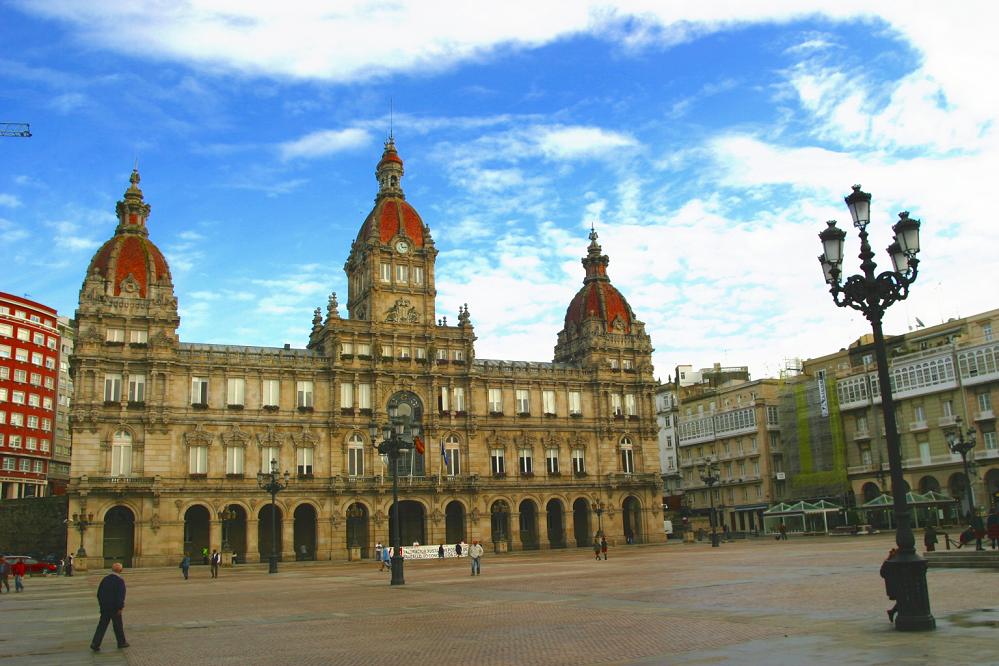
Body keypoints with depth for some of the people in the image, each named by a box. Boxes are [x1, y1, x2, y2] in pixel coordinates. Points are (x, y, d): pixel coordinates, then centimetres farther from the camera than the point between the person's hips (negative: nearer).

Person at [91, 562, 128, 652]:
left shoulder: (105, 579, 5)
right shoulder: (120, 580, -16)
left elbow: (99, 593, 12)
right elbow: (120, 595, -20)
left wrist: (101, 604, 20)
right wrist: (120, 607, -14)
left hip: (104, 607, 6)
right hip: (114, 607, -5)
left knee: (102, 625, 9)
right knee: (118, 625, 9)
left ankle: (95, 644, 1)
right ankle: (121, 642, 22)